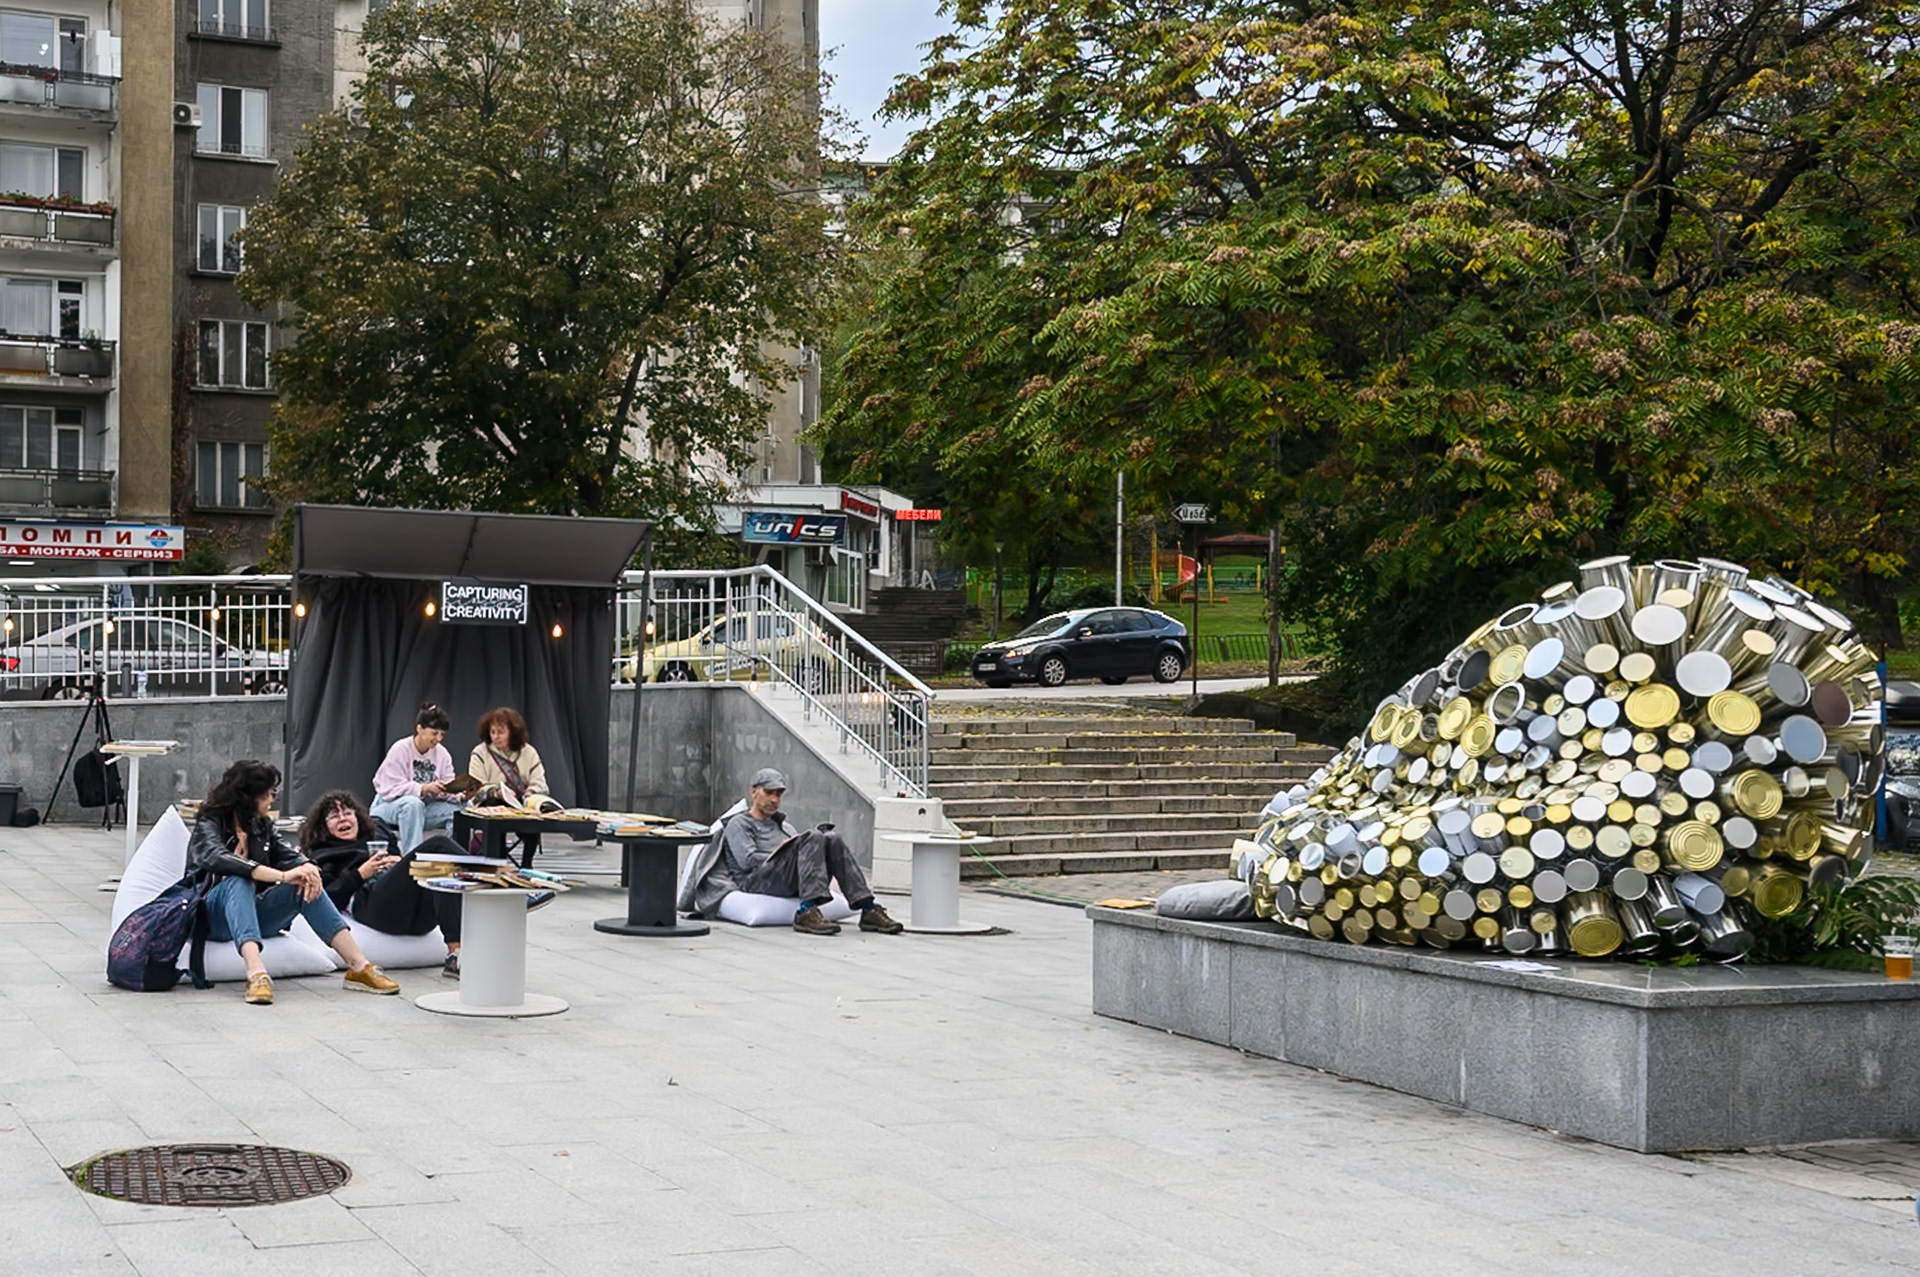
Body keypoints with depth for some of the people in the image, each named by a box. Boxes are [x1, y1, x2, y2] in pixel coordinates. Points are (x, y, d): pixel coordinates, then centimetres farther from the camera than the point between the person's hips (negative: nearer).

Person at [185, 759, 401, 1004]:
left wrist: (307, 868, -26)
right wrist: (282, 876, -39)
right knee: (239, 880, -36)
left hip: (252, 914, 5)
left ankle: (359, 967, -25)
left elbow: (289, 855, 1)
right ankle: (256, 973, -56)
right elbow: (218, 860, -30)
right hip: (213, 917, -5)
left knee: (306, 886, -18)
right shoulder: (208, 825, -9)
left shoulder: (263, 825, 12)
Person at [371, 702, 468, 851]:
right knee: (413, 803, -39)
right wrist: (424, 789, -36)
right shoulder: (400, 749, -14)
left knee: (459, 808, -18)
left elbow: (448, 790, -4)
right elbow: (391, 789, -23)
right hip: (389, 806, -5)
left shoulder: (442, 753, 2)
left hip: (422, 808, 5)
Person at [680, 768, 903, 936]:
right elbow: (748, 860, -3)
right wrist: (792, 858, -7)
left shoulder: (783, 825, 36)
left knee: (833, 840, -18)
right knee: (812, 839, -27)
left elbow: (806, 850, 22)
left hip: (791, 884, 6)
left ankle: (868, 909, -31)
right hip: (758, 881, -6)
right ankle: (807, 912, -44)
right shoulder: (739, 824, 15)